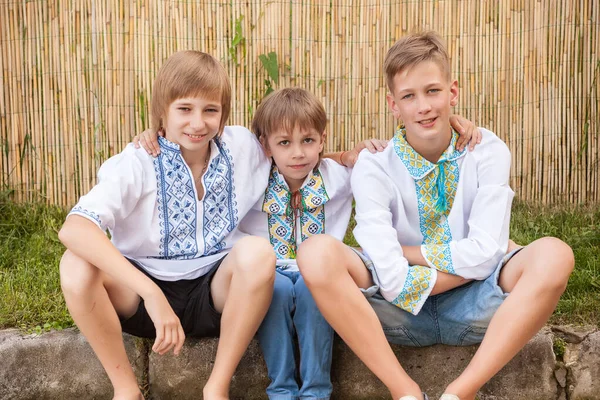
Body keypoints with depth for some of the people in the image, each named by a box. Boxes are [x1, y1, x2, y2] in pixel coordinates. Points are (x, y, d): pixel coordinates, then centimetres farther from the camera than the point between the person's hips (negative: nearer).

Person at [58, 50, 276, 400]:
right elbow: (73, 229, -32)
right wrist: (152, 294, -41)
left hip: (215, 295, 2)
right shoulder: (138, 163, -15)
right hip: (143, 296, -1)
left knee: (258, 252, -30)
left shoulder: (241, 146, -5)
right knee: (76, 265, -29)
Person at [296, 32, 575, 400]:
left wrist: (409, 252, -10)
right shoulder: (374, 167, -10)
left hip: (471, 311, 1)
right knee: (317, 254, -27)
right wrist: (467, 263, -13)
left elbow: (487, 251, -15)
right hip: (402, 313, -1)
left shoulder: (487, 151, -4)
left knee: (553, 255, -27)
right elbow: (394, 282, -20)